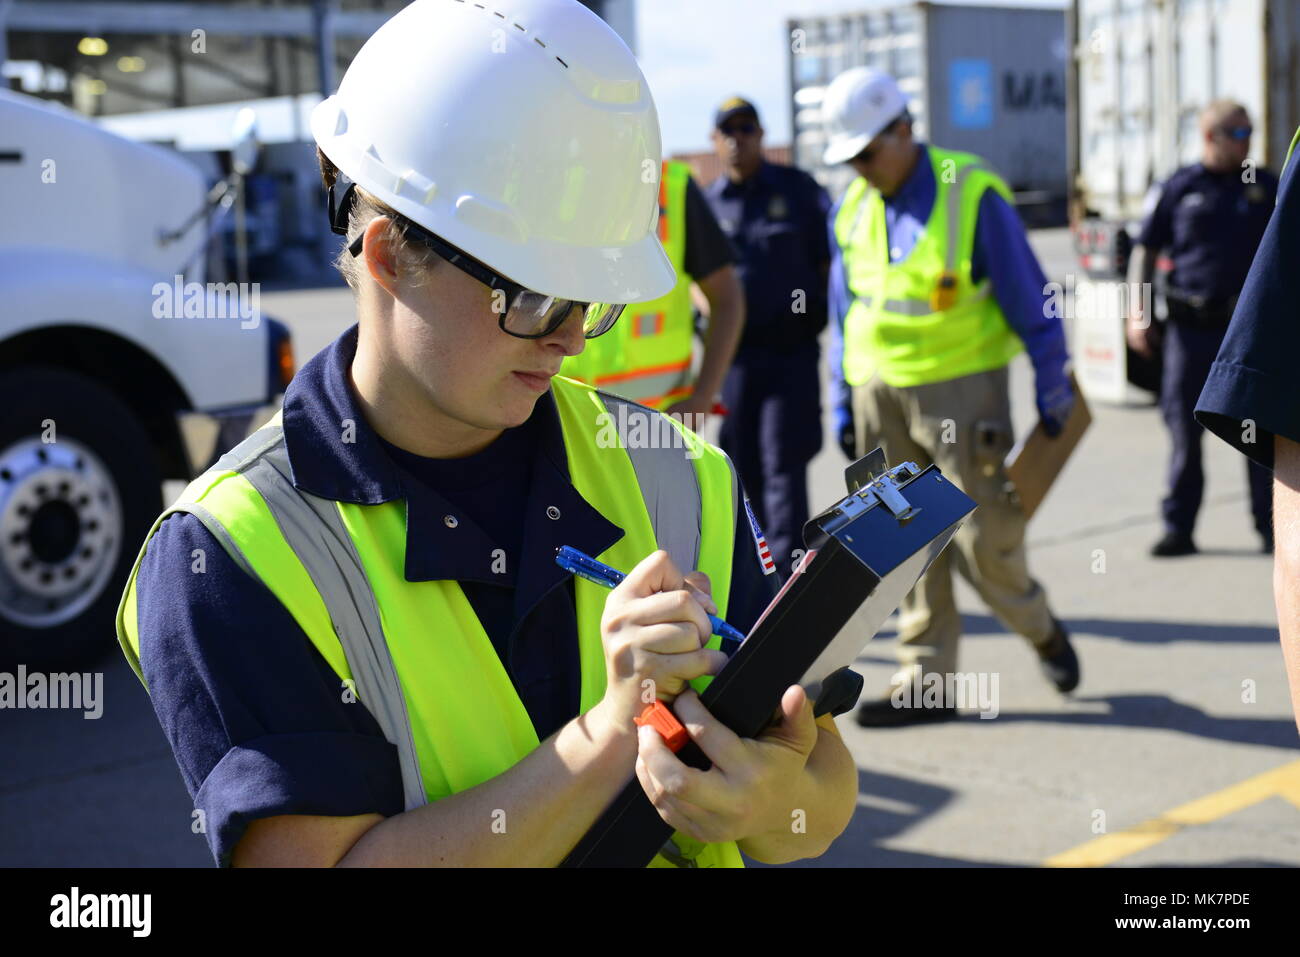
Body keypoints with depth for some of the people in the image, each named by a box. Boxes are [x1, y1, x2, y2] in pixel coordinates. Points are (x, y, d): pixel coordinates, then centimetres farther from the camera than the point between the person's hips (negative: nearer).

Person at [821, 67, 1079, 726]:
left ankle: (1039, 629, 26)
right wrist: (843, 406, 14)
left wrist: (1053, 389, -3)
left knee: (983, 535, -3)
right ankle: (927, 678, 13)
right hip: (880, 394, 5)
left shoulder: (972, 194, -8)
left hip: (960, 387, -5)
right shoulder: (851, 210, 8)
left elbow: (1028, 297, -4)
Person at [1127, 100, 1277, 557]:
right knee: (1183, 426, 4)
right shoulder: (1179, 189, 5)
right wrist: (1136, 310, -2)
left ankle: (1271, 526, 13)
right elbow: (1145, 249, 8)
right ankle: (1178, 528, 13)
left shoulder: (1266, 187, 7)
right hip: (1191, 327, 0)